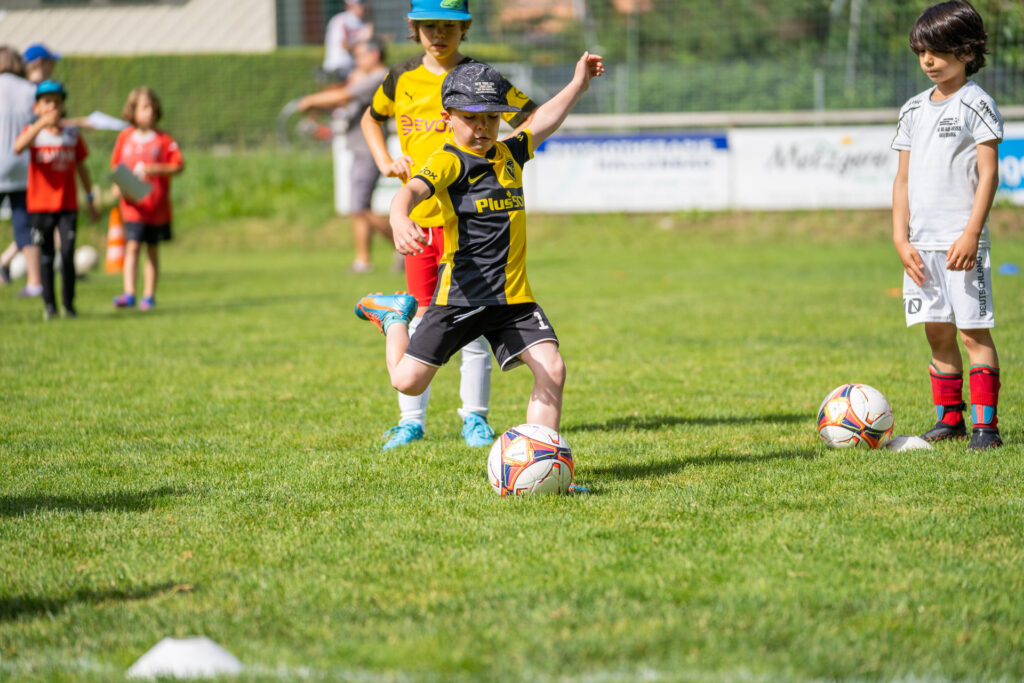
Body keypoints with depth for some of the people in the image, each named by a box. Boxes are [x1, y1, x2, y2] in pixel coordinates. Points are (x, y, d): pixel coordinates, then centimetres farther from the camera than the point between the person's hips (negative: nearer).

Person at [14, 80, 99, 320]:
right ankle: (49, 304, 10)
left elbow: (81, 167, 13)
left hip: (67, 205, 1)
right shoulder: (34, 131, -3)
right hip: (40, 205, -1)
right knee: (46, 256, 3)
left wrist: (91, 200, 14)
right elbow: (18, 147, -26)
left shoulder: (73, 134, 5)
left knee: (67, 253, -7)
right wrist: (43, 123, -36)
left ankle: (68, 303, 2)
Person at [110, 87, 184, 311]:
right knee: (132, 246, -10)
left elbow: (179, 165, -5)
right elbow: (116, 166, 14)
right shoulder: (125, 137, 5)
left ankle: (149, 295, 14)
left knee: (153, 250, 7)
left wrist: (155, 169, -17)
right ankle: (129, 293, -14)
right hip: (132, 203, 0)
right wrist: (117, 185, -2)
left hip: (157, 204, 0)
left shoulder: (163, 140, -2)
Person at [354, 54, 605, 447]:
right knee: (408, 381, -1)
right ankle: (395, 316, 29)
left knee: (552, 370, -13)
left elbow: (543, 122, 33)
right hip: (461, 295, -5)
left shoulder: (508, 154, 13)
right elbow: (413, 190, -29)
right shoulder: (449, 162, -9)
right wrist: (399, 216, -51)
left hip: (514, 297, 5)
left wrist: (578, 84, 38)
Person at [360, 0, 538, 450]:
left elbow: (536, 120, -1)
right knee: (420, 320, 5)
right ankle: (411, 419, 13)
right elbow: (371, 119, 27)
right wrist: (385, 162, 11)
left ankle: (474, 417, 12)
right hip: (418, 215, 3)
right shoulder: (403, 78, 8)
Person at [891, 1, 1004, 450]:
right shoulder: (913, 110, 13)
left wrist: (971, 235, -16)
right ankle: (949, 417, 15)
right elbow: (903, 178, 15)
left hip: (962, 241, -6)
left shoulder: (976, 105, -4)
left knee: (974, 330, -5)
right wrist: (901, 239, 5)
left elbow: (988, 174, -9)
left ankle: (985, 422, -4)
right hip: (922, 244, 6)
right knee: (938, 332, 8)